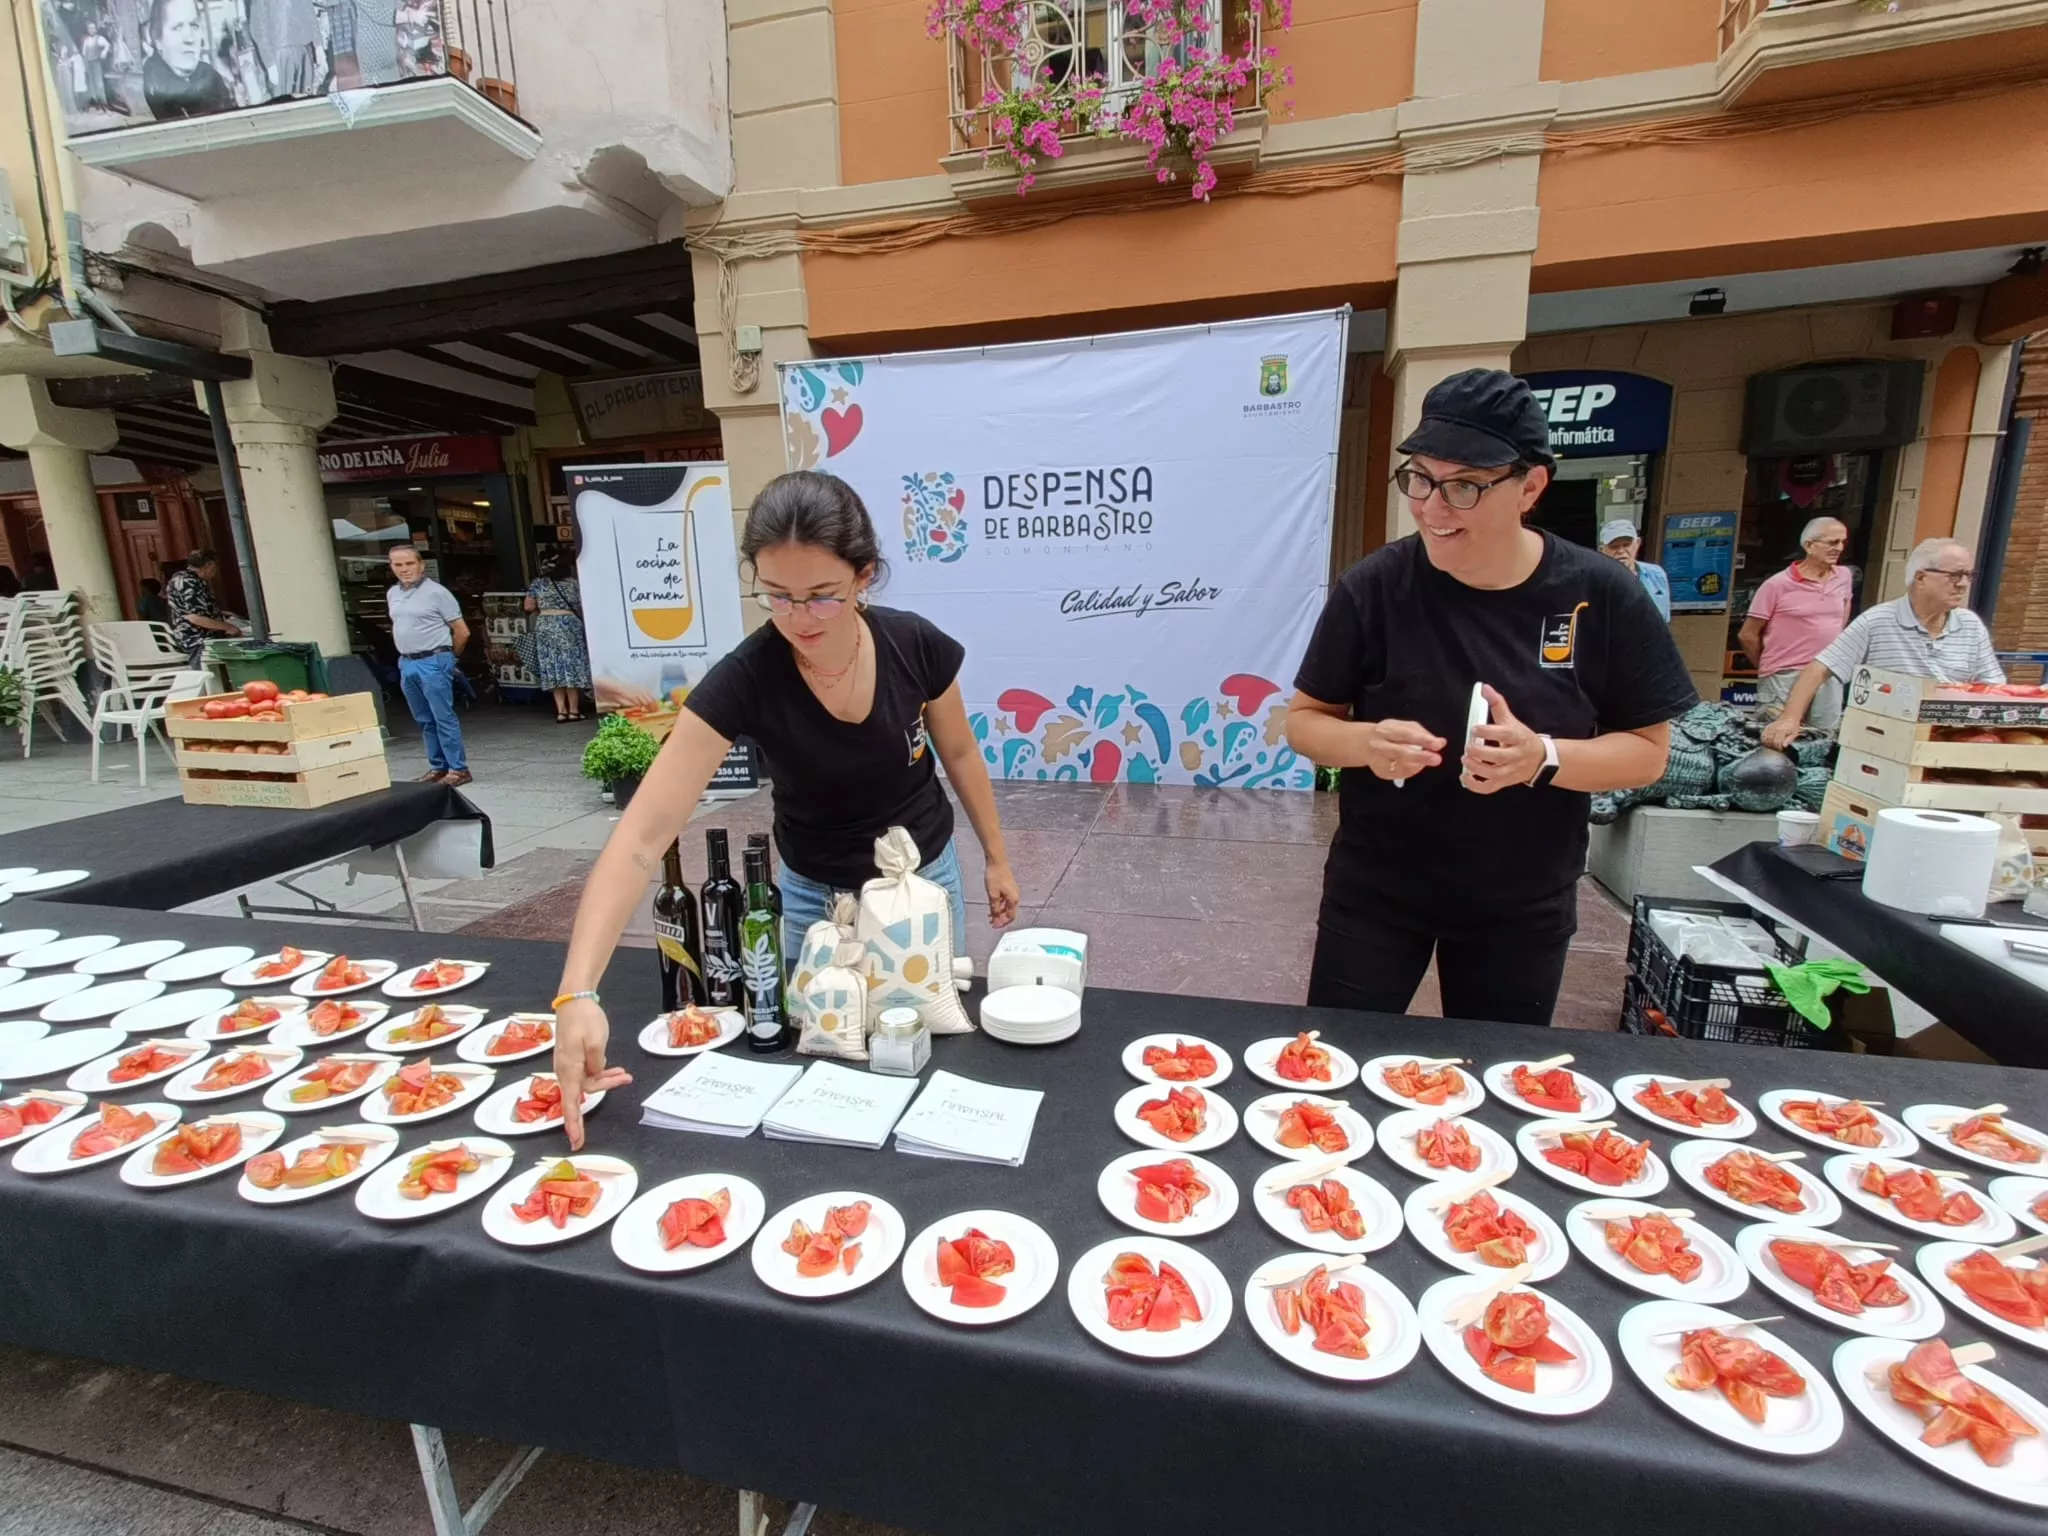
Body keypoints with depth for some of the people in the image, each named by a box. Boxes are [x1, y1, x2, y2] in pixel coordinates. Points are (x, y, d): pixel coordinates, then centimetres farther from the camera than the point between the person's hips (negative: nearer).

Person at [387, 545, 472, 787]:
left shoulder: (436, 592, -8)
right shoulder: (392, 594, 12)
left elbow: (462, 631, -6)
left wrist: (447, 657, 5)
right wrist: (405, 656, 17)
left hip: (433, 662, -7)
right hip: (406, 664, 7)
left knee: (443, 718, -7)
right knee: (424, 720, 10)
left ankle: (458, 768, -3)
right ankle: (438, 766, 18)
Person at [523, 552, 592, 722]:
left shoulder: (538, 584, 7)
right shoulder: (573, 583, 1)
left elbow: (529, 607, 5)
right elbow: (582, 607, 1)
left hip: (544, 628, 3)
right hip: (568, 626, -2)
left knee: (553, 668, 4)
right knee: (571, 666, 0)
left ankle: (561, 711, 2)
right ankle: (574, 710, -1)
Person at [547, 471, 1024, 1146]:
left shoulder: (917, 646, -23)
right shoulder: (743, 682, -28)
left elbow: (958, 752, -4)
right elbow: (640, 838, -33)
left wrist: (997, 857, 4)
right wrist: (578, 993, -43)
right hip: (814, 895, -1)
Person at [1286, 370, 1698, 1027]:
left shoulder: (1602, 596, -10)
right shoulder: (1373, 586, -13)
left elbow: (1647, 750, -3)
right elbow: (1305, 720, -6)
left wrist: (1543, 758, -23)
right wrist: (1367, 743, -27)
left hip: (1522, 906, 2)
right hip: (1374, 890, -1)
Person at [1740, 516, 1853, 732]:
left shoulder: (1844, 577, 8)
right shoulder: (1778, 584, -9)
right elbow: (1747, 636, -5)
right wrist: (1767, 668, 5)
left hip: (1829, 678, 6)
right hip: (1784, 680, -5)